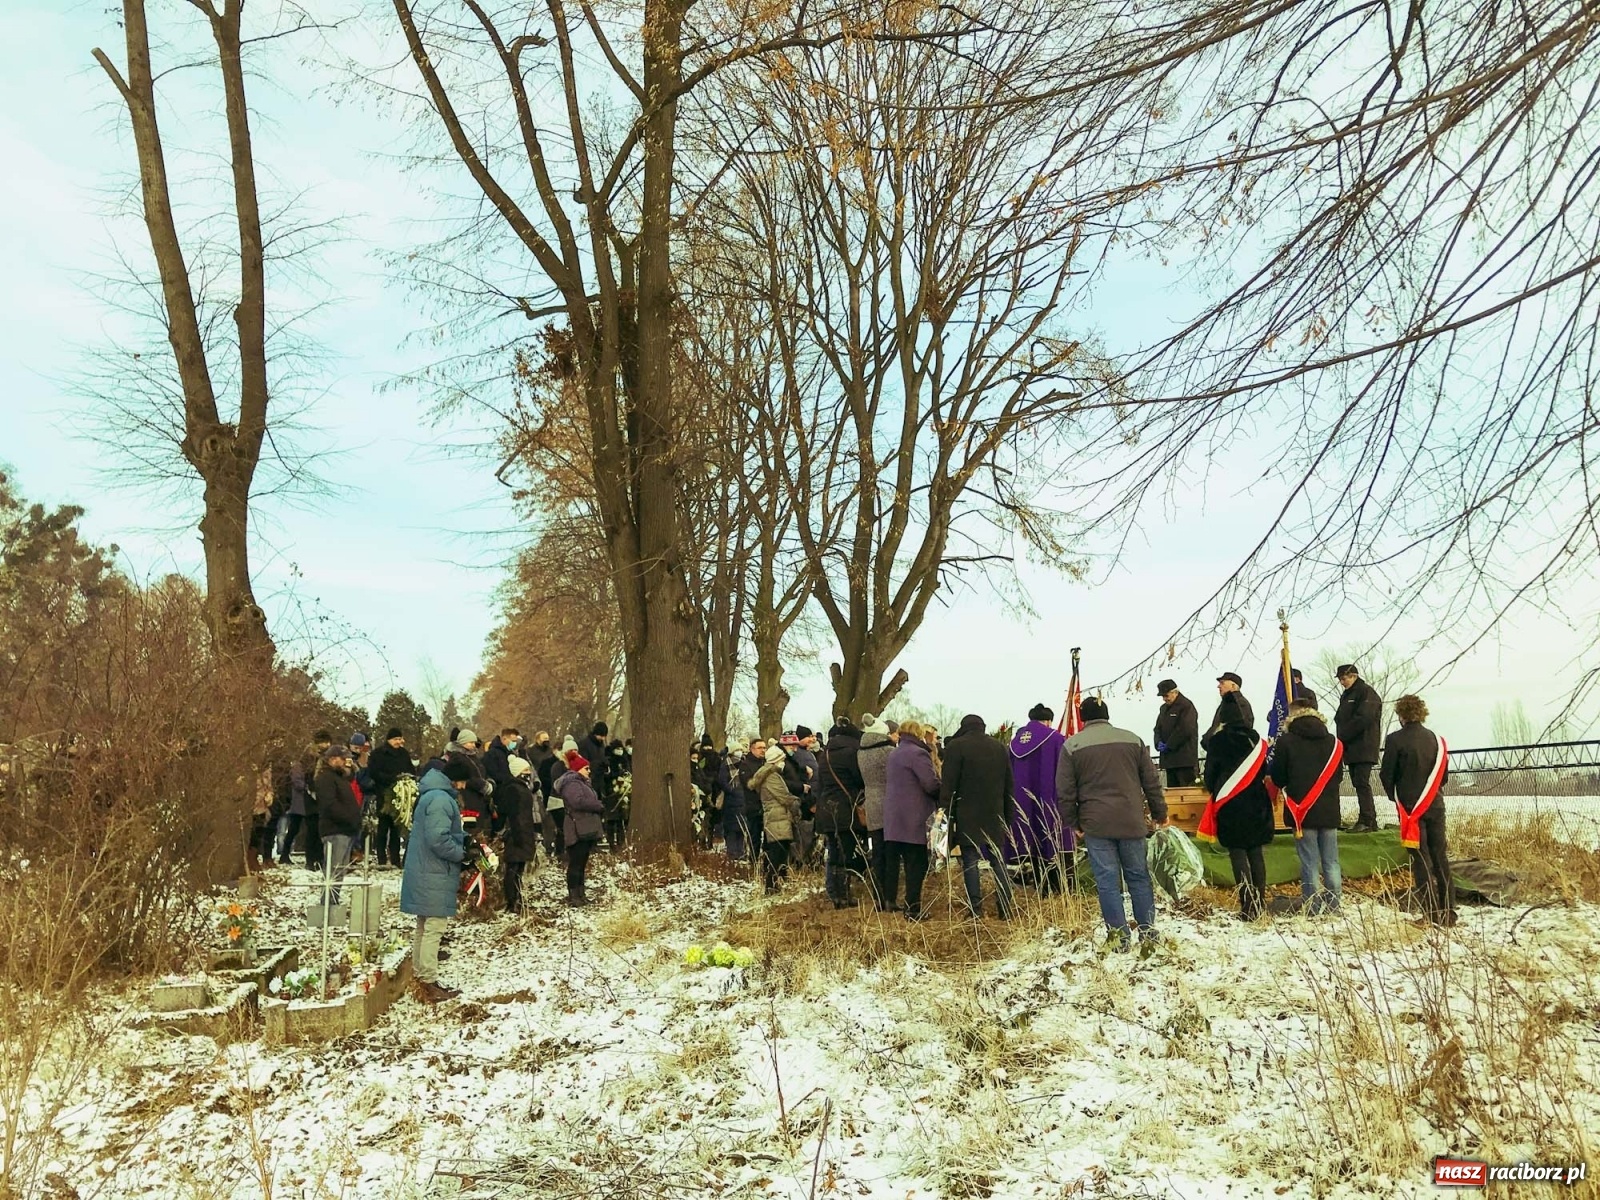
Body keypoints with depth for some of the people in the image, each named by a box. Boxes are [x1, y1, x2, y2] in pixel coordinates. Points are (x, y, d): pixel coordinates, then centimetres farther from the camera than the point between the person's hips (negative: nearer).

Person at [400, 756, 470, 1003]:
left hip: (426, 874, 11)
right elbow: (438, 839, -26)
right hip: (435, 875, -11)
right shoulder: (441, 799, -20)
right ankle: (429, 984, -2)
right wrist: (462, 853, -14)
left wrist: (465, 838, 5)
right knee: (434, 929, -6)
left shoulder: (433, 795, 14)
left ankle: (419, 978, 27)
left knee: (425, 928, 18)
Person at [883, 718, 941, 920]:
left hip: (892, 818, 9)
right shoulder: (918, 753, -12)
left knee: (892, 861, 13)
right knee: (916, 864, -4)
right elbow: (932, 784, -18)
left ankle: (889, 901, 19)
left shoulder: (893, 754, 16)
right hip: (914, 820, -9)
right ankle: (913, 909, -3)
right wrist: (942, 797, 0)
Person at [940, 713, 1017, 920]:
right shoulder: (999, 747, 12)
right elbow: (1009, 786, 16)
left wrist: (946, 815, -6)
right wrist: (1009, 817, 19)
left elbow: (948, 785, -9)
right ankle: (1005, 909, 9)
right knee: (998, 862, 9)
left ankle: (975, 909, -2)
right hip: (995, 816, 4)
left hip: (967, 818, -4)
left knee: (970, 862, 0)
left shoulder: (955, 746, -4)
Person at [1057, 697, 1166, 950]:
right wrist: (1159, 813, 18)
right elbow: (1151, 782, 9)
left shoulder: (1072, 745, -1)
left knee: (1107, 880, 3)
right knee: (1138, 875, 14)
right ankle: (1148, 929, 17)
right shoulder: (1133, 740, 6)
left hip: (1096, 824, -2)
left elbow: (1065, 791, -2)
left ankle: (1119, 935, 4)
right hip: (1131, 822, 2)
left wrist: (1073, 822, 8)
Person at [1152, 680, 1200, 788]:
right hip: (1169, 759, 8)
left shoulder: (1186, 706, -8)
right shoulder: (1164, 708, 19)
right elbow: (1158, 728, 20)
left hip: (1185, 759, -8)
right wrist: (1159, 742, -2)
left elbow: (1185, 730, -16)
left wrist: (1168, 746, -14)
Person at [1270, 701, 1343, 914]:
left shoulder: (1286, 741, -7)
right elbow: (1336, 775, 14)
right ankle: (1333, 907, 12)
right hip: (1329, 811, 3)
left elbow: (1277, 778, -3)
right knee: (1331, 862, 10)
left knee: (1310, 863, 0)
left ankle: (1312, 909, 2)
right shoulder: (1333, 742, 6)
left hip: (1302, 811, -3)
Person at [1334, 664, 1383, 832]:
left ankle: (1366, 821, -12)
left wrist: (1343, 736, -14)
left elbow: (1363, 719, -17)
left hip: (1363, 748, -9)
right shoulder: (1346, 696, 21)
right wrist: (1341, 737, 3)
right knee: (1359, 784, 8)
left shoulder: (1367, 693, -7)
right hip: (1351, 748, 9)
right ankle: (1370, 823, 12)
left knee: (1362, 782, -12)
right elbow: (1340, 719, 21)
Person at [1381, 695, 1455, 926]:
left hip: (1410, 806, -4)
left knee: (1421, 859, -1)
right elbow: (1444, 774, 11)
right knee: (1440, 857, 10)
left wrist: (1395, 797, 11)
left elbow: (1387, 775, -6)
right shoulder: (1435, 738, 5)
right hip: (1435, 805, 4)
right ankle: (1449, 911, 12)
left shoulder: (1395, 740, -10)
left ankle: (1432, 913, -3)